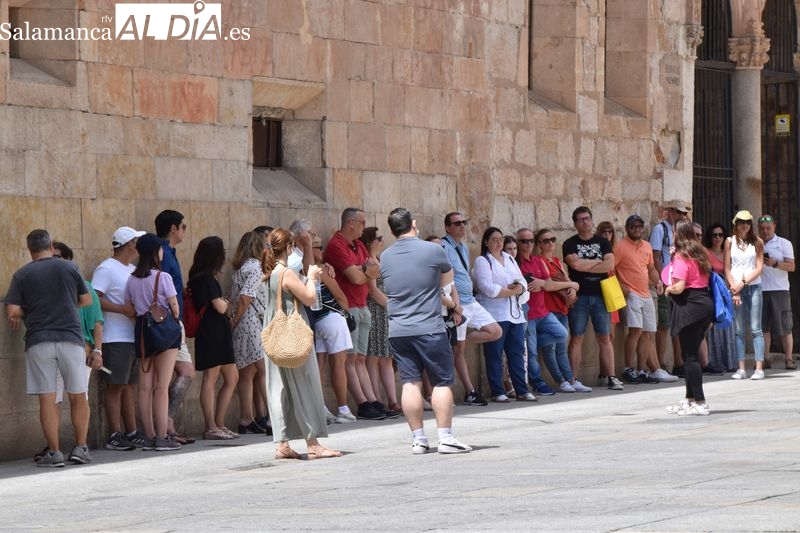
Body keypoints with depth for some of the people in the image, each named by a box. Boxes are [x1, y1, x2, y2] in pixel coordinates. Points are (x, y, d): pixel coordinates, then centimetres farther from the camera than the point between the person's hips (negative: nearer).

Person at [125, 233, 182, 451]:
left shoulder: (132, 280, 6)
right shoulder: (162, 277, -10)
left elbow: (129, 307, 6)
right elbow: (174, 307, -8)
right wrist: (175, 321, 11)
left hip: (141, 329, 5)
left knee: (145, 386, 6)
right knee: (161, 386, -6)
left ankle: (149, 436, 8)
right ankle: (163, 437, -7)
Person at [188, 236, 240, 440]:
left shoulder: (200, 277, 16)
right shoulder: (207, 278, -13)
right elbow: (220, 307, -15)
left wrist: (223, 304, 1)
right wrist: (225, 303, 5)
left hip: (219, 333, 10)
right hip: (211, 333, -10)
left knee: (232, 377, 12)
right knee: (211, 378, -7)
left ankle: (218, 424, 14)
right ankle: (211, 428, -6)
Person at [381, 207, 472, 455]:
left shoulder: (385, 257, 6)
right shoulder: (432, 251, -7)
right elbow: (447, 279, 8)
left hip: (397, 330, 4)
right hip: (429, 328, -4)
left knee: (410, 383, 5)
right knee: (442, 382, 2)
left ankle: (418, 438, 6)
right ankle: (446, 438, -2)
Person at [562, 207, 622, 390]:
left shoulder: (602, 242, 11)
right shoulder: (570, 244, 4)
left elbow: (610, 264, -4)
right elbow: (575, 263, -14)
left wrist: (585, 266, -8)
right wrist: (597, 262, -4)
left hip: (600, 294, 2)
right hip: (579, 296, -2)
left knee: (604, 338, 1)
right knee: (576, 338, -1)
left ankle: (609, 376, 1)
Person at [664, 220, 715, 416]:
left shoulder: (681, 257, -13)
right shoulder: (699, 253, 13)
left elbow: (679, 287, -21)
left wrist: (668, 289, 2)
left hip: (689, 306, -9)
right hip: (704, 302, 9)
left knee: (690, 356, -6)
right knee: (691, 354, 16)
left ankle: (699, 402, -10)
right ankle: (690, 399, 22)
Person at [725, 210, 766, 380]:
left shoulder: (757, 242, 6)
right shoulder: (730, 242, 7)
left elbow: (759, 267, 0)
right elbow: (727, 269, 4)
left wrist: (743, 283, -10)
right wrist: (734, 290, -6)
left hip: (753, 287, -1)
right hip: (736, 288, 1)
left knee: (756, 329, -4)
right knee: (739, 330, 0)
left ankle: (759, 368, -8)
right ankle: (741, 368, 0)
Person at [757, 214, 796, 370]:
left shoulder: (784, 244, 7)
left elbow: (791, 266, -1)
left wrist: (775, 263, -17)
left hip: (779, 290, -2)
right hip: (760, 291, 2)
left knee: (784, 327, -4)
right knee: (763, 327, 0)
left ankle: (789, 359, -3)